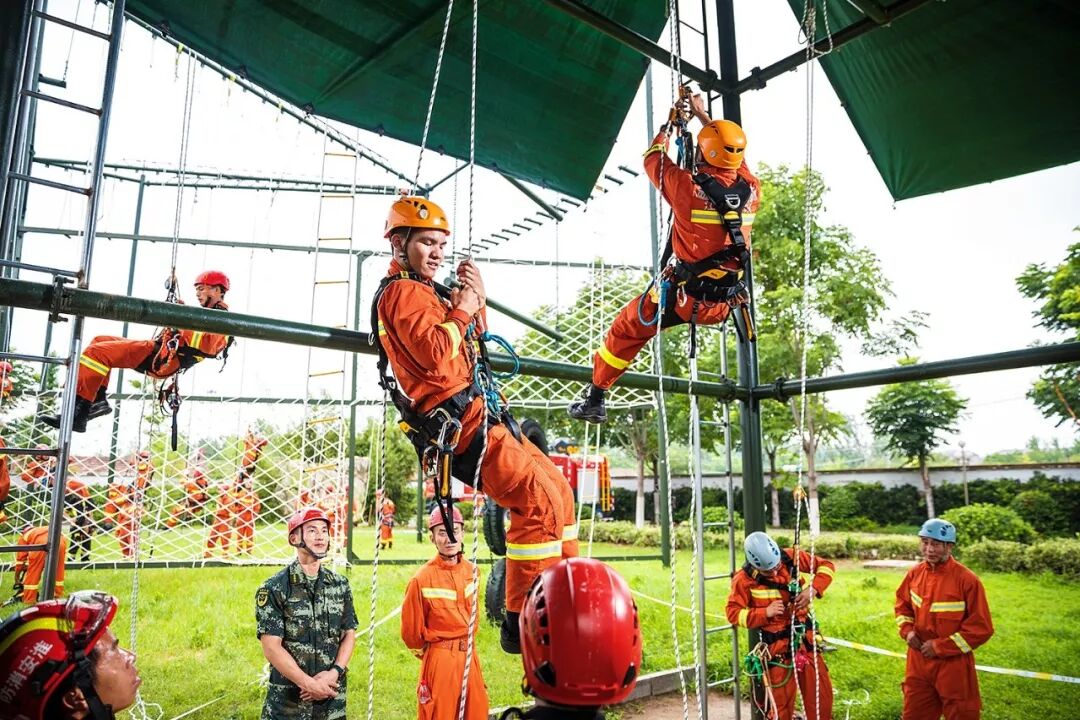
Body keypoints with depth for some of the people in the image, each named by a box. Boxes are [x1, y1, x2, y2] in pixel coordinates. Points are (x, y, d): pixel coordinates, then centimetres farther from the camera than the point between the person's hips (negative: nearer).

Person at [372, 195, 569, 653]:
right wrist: (462, 309, -8)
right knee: (540, 501, -19)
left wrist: (477, 303, 7)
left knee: (554, 486, 13)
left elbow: (470, 343, 23)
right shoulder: (402, 292, -8)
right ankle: (520, 625, -13)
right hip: (459, 422, -11)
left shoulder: (426, 290, 23)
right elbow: (435, 354, -23)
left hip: (479, 415, 11)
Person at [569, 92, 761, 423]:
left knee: (626, 329, 15)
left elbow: (653, 160, 3)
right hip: (726, 303, 5)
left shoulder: (688, 186, -18)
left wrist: (670, 122, 20)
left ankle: (595, 399, 22)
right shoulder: (752, 189, -4)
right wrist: (702, 115, 28)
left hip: (683, 297, -4)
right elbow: (731, 154, 18)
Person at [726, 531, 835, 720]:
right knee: (780, 701, 5)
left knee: (822, 691, 13)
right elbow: (733, 613, -10)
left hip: (805, 638, 4)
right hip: (776, 646, -3)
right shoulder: (745, 579, -16)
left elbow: (826, 565, 3)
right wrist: (765, 613, -22)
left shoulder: (793, 558, -9)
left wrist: (813, 589, -15)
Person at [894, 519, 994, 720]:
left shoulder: (967, 579, -17)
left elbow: (981, 628, -15)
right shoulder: (914, 574, -1)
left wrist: (941, 647, -15)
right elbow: (902, 604, 17)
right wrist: (907, 630, -2)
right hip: (918, 662, 5)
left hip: (953, 665, -5)